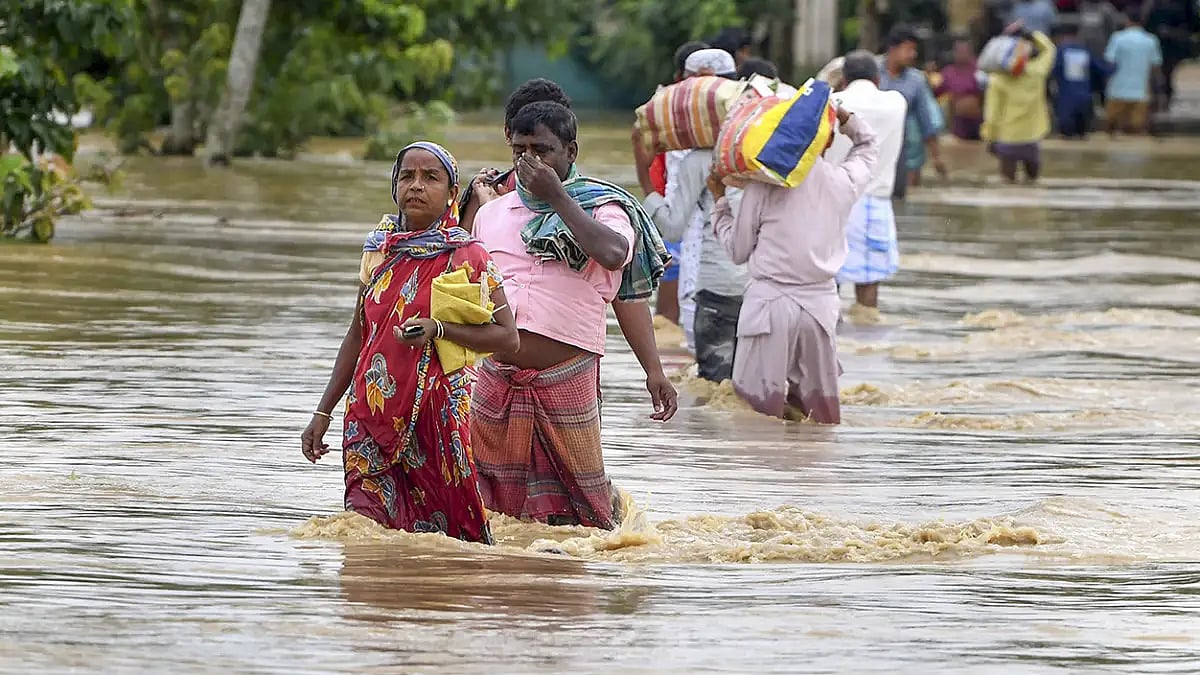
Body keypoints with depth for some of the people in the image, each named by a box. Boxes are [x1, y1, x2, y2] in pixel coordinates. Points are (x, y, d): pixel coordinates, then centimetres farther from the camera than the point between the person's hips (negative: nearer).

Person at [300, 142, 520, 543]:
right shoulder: (380, 248, 11)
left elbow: (508, 337, -4)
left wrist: (437, 329, -18)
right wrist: (323, 411, 17)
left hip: (434, 410, -4)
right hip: (371, 415, 4)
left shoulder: (468, 257, -3)